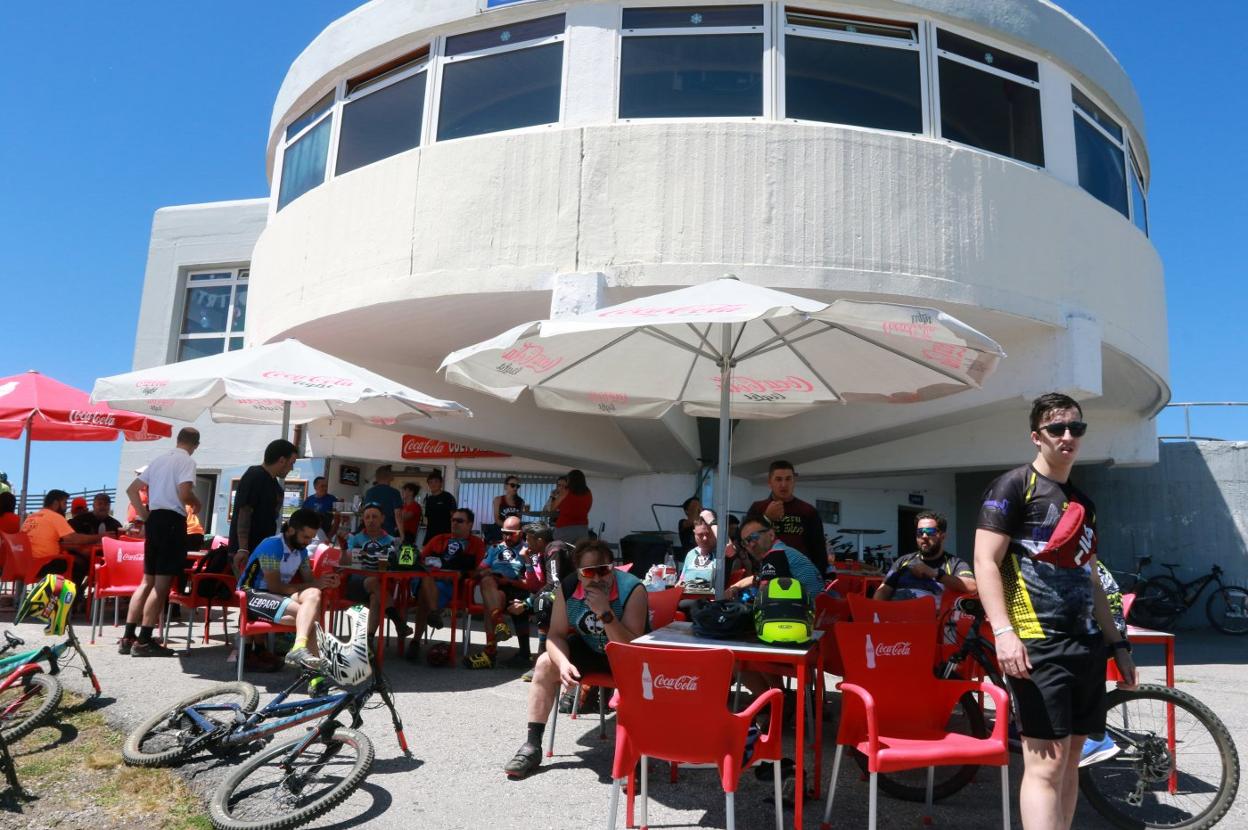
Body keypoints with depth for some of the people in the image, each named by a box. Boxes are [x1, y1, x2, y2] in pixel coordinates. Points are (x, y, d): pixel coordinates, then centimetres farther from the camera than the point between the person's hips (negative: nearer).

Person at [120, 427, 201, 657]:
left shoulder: (159, 460, 16)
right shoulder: (187, 461, -7)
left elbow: (131, 489, 18)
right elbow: (184, 494, -20)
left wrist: (145, 516, 17)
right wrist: (197, 502, 1)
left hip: (153, 519, 8)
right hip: (172, 520, -8)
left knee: (148, 581, 15)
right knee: (162, 584, -5)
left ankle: (128, 637, 15)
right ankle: (144, 641, -6)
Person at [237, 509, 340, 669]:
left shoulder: (301, 550, 6)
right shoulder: (272, 546, -18)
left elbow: (308, 580, 11)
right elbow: (275, 587, -20)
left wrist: (322, 582, -13)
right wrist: (315, 585, -17)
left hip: (278, 595, 7)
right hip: (252, 596, -7)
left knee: (313, 595, -27)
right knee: (307, 614, -30)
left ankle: (300, 649, -39)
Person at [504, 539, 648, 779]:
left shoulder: (633, 590, -29)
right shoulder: (568, 589, -17)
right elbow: (556, 635, -12)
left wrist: (605, 613, -42)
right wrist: (564, 663, -33)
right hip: (588, 649, 4)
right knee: (545, 663, -14)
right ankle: (532, 745, -5)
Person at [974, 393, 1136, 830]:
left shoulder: (1083, 503, 19)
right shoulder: (1014, 486, -5)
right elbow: (985, 563, -12)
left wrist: (1118, 643, 20)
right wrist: (1003, 631, -22)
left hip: (1087, 644, 8)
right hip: (1038, 644, -8)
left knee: (1070, 760, 11)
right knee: (1046, 764, -9)